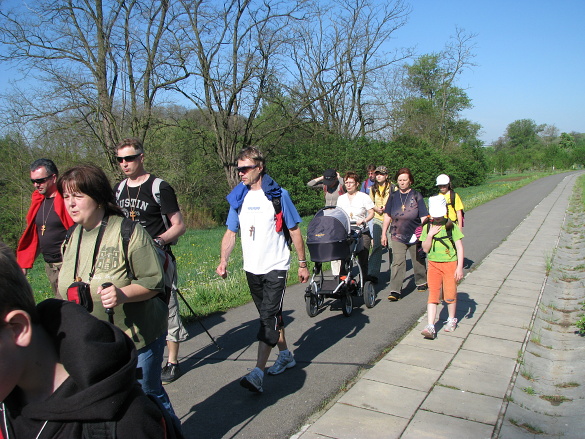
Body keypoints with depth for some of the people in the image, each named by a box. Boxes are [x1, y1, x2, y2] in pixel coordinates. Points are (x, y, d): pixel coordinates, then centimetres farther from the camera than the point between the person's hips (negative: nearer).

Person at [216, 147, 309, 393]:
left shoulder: (278, 196, -6)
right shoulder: (238, 198, 5)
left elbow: (294, 231, -2)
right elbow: (231, 232, 8)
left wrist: (303, 264, -1)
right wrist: (224, 260, -8)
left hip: (275, 267, -5)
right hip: (251, 268, 5)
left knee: (269, 317, -11)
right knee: (270, 315, 16)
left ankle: (257, 374, -12)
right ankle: (285, 355, 34)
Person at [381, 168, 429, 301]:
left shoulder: (416, 196, -2)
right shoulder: (393, 196, 5)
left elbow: (424, 217, -1)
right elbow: (387, 216, 9)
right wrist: (383, 234, 6)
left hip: (415, 235, 0)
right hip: (397, 235, 0)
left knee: (418, 261, 16)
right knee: (398, 262, -11)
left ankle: (421, 282, 39)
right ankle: (395, 290, -12)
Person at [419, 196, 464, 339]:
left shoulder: (451, 226, -5)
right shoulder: (427, 228, 2)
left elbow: (459, 247, -5)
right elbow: (425, 249, 1)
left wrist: (459, 267, -11)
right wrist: (430, 235, -15)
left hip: (450, 264, -2)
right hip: (433, 264, 2)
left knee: (450, 294, 5)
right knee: (433, 294, -4)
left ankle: (452, 319, 31)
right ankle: (430, 327, -8)